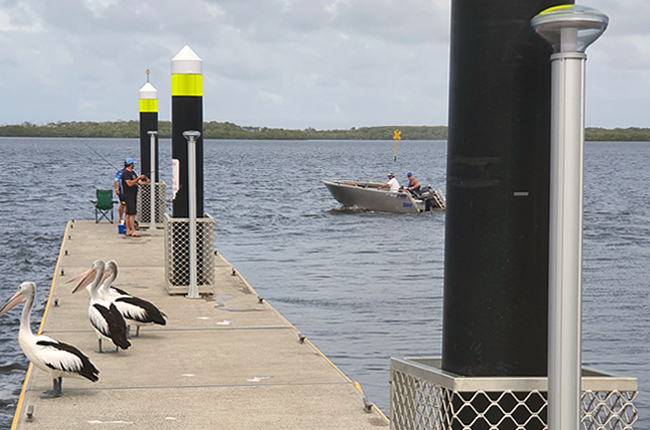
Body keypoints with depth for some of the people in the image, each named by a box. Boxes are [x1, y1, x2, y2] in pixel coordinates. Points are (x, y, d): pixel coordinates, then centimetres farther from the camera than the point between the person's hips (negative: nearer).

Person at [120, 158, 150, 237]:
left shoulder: (133, 173, 17)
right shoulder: (125, 173, -13)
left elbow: (139, 182, 16)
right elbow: (130, 183, -24)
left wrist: (146, 182, -1)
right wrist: (139, 178, -24)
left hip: (133, 196, 10)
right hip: (128, 195, -10)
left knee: (129, 213, 10)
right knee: (132, 214, -12)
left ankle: (128, 231, 13)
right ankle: (133, 232, -13)